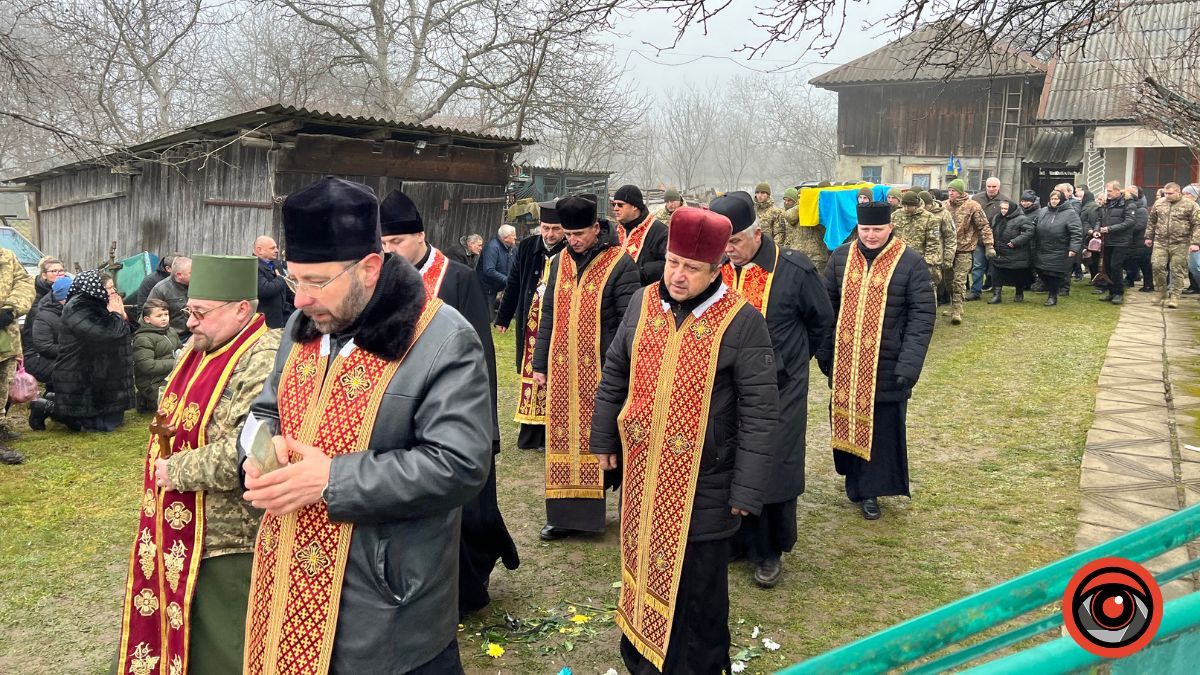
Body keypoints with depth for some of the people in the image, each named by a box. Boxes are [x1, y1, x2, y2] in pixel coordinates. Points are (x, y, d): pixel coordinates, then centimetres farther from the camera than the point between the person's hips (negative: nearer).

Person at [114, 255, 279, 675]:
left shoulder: (263, 363, -23)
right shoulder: (202, 349, 8)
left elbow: (244, 453, -31)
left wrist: (176, 470, -19)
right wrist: (166, 432, 4)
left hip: (227, 538, -9)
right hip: (181, 531, 9)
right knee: (179, 632, 22)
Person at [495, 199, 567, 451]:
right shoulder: (527, 247, 3)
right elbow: (513, 285, 10)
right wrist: (503, 318, 12)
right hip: (530, 326, 4)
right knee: (530, 375, 11)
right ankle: (530, 433, 22)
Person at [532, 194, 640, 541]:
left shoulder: (620, 264, -7)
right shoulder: (559, 262, 10)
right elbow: (548, 317, 15)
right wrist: (539, 363, 13)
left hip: (601, 369, -5)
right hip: (562, 369, 5)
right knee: (564, 438, 8)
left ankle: (594, 507, 15)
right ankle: (568, 513, 16)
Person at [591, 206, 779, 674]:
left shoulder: (742, 321, -14)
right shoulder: (642, 302, 0)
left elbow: (759, 411, -13)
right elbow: (614, 375, 12)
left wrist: (747, 489, -14)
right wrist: (604, 438, 14)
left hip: (703, 486, -4)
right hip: (641, 473, 5)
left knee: (696, 588, 10)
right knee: (643, 568, 20)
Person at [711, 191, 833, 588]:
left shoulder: (795, 270, -13)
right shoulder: (716, 269, -4)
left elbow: (822, 320, 3)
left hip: (778, 391, -3)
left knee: (774, 471, 4)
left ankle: (770, 551, 22)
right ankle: (740, 540, 28)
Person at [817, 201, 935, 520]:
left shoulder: (911, 263, -8)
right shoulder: (840, 258, 2)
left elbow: (922, 316, -10)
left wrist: (909, 364, -18)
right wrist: (824, 353, 5)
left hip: (886, 367, -3)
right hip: (845, 363, 3)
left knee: (881, 428, 4)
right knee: (847, 420, 13)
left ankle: (869, 489, 17)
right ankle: (856, 481, 30)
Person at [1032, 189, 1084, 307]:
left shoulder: (1070, 213, -9)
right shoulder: (1042, 212, 7)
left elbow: (1076, 232, -14)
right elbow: (1036, 229, 14)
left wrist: (1073, 248, -21)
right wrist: (1034, 246, 13)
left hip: (1058, 253, -5)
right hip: (1041, 251, 5)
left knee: (1054, 275, 0)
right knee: (1042, 273, 9)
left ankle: (1053, 295, 17)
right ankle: (1050, 289, 31)